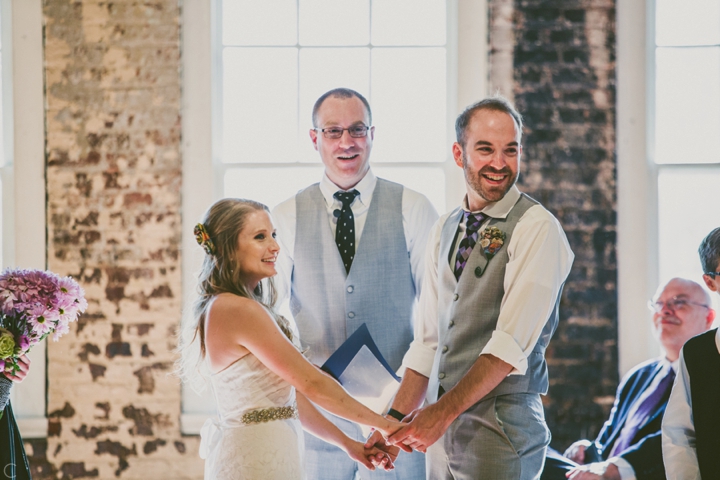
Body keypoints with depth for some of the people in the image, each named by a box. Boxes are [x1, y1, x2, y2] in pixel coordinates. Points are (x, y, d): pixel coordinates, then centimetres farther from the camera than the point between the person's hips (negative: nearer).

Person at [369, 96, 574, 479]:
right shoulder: (444, 230, 13)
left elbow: (513, 342, -18)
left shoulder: (537, 228, -9)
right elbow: (429, 339, 12)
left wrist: (444, 412, -23)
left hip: (501, 427, -6)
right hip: (442, 431, 6)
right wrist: (398, 418, 2)